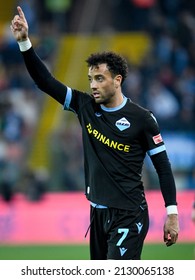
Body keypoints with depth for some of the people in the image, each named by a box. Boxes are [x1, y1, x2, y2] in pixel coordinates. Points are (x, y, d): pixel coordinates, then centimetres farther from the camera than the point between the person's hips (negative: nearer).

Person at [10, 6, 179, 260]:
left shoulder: (141, 119, -7)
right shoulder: (85, 107, 6)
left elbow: (163, 167, -3)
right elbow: (45, 81, 5)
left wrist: (172, 213, -7)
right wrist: (24, 41, -5)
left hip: (129, 216, -6)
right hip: (98, 213, 6)